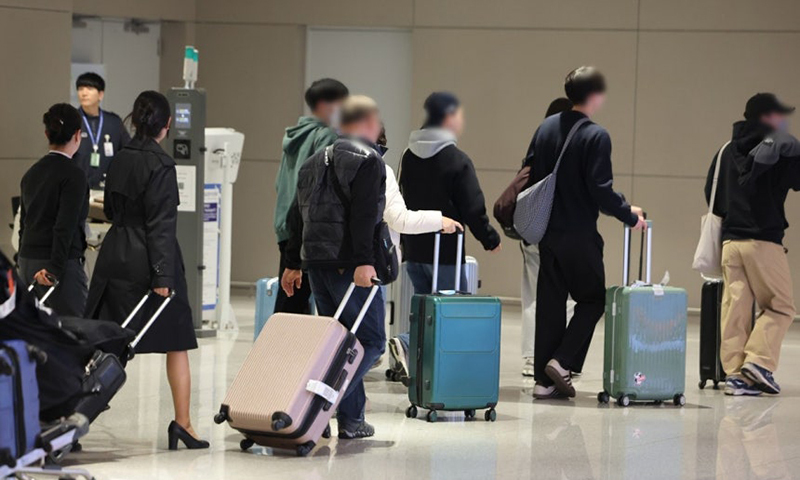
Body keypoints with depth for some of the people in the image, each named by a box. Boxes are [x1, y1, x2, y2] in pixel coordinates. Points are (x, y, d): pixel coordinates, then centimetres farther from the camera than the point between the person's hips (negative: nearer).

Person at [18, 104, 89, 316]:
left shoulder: (31, 173, 11)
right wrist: (55, 269, -16)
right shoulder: (73, 175, -12)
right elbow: (65, 228, -18)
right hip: (62, 264, -8)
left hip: (27, 261, 8)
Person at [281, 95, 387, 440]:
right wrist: (364, 262, -25)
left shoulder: (315, 161, 19)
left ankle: (351, 420, 12)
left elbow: (297, 214, 20)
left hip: (316, 262, 8)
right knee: (371, 340, -3)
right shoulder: (367, 160, -7)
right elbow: (363, 216, -20)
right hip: (348, 264, -8)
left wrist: (293, 263, 24)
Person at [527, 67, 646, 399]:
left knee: (550, 303, 9)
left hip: (547, 231, 6)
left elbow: (531, 174, 12)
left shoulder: (546, 128, 8)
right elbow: (601, 189, -17)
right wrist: (629, 215, -5)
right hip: (579, 234, -6)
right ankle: (563, 361, -6)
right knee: (592, 299, 8)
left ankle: (544, 379, 8)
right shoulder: (596, 136, -13)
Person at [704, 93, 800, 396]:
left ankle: (734, 370, 0)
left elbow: (712, 193, 15)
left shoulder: (728, 151, 12)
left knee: (735, 309, 4)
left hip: (730, 241, 5)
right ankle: (759, 360, -9)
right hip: (764, 241, -5)